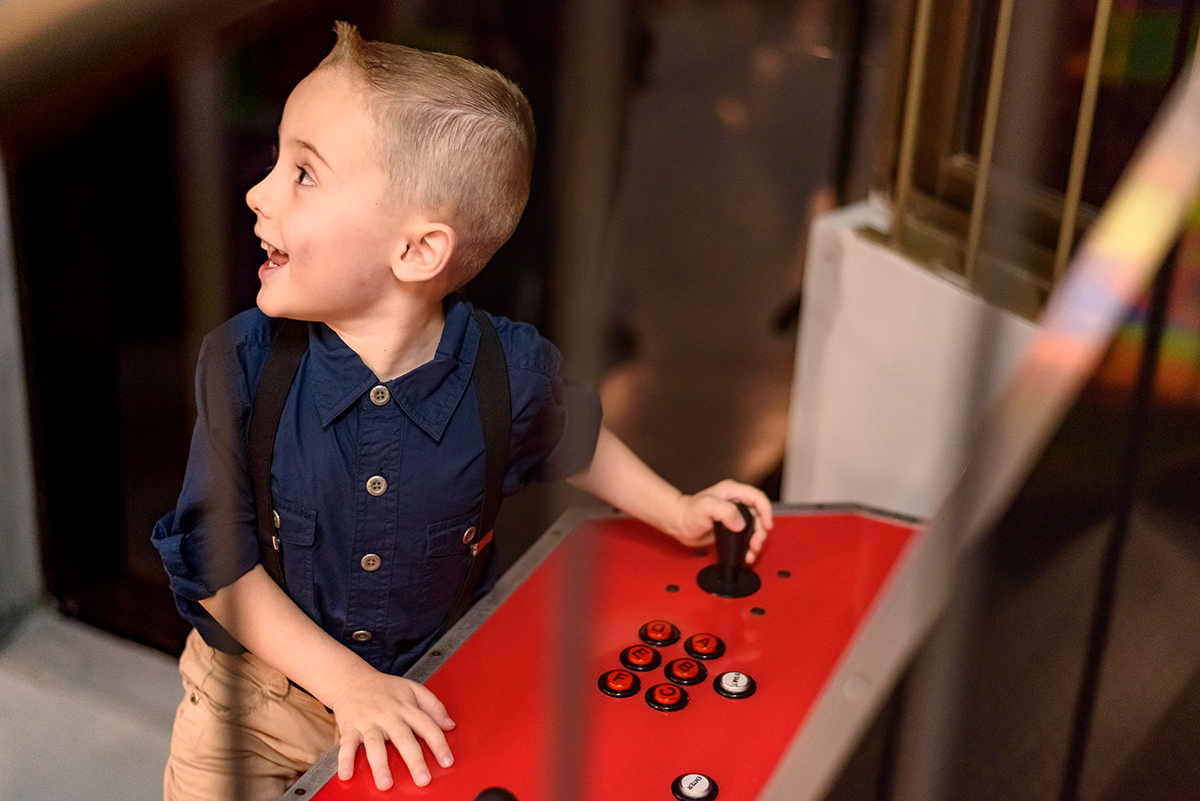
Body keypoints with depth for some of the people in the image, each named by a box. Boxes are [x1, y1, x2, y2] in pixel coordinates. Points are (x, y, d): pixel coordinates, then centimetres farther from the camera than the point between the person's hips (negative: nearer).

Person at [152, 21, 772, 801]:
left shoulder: (511, 371, -19)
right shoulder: (242, 362, -20)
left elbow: (571, 437, 7)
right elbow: (216, 555, -15)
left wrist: (678, 511, 5)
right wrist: (346, 680, -22)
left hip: (425, 690, 0)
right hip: (259, 694, 0)